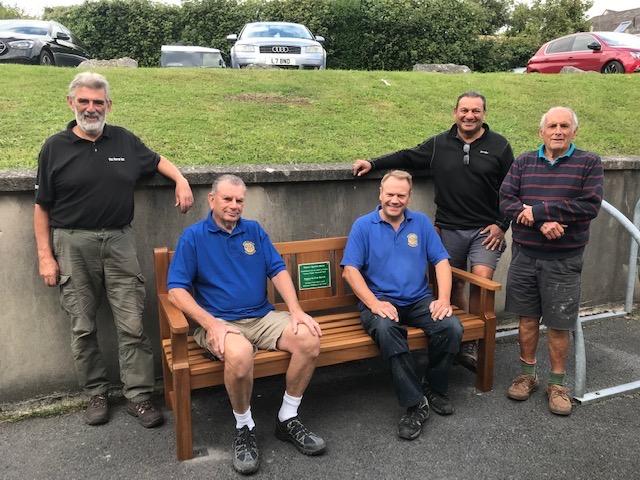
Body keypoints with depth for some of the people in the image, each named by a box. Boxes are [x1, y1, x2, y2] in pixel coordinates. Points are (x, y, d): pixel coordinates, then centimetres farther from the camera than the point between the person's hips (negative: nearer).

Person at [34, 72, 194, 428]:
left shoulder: (125, 141, 8)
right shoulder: (55, 147, 2)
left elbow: (156, 160, 26)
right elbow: (42, 207, 3)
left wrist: (181, 180, 8)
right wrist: (45, 256, -2)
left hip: (119, 241, 1)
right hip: (73, 245, -1)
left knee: (133, 324, -1)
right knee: (83, 328, 7)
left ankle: (140, 396, 10)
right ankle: (97, 394, 23)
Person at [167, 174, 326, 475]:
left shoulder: (255, 231, 13)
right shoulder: (193, 236, 1)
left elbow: (278, 271, 7)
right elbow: (176, 289, -7)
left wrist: (296, 310, -9)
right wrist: (211, 323, -20)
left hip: (262, 318, 5)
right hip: (219, 323, -4)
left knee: (309, 339, -22)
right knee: (240, 354, -38)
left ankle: (288, 420, -1)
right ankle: (244, 428, -8)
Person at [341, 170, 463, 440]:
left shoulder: (421, 222, 13)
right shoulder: (363, 225, 4)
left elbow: (441, 261, 8)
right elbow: (350, 270, -4)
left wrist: (444, 299, -9)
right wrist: (374, 304, -17)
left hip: (419, 300, 3)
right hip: (380, 301, -3)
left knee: (452, 328, -24)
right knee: (386, 330, -36)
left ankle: (434, 390, 2)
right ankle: (415, 404, -24)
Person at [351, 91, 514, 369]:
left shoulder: (499, 146, 3)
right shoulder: (439, 145, 8)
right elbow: (408, 157, 15)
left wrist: (502, 225, -2)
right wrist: (373, 164, 5)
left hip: (486, 230, -2)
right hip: (449, 229, 2)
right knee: (453, 286, 7)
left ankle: (471, 344, -2)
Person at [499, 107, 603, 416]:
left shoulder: (589, 163, 0)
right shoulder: (523, 162, 6)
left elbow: (590, 205, -13)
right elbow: (506, 200, -5)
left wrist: (538, 210, -16)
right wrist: (543, 223, -19)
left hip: (563, 260, -2)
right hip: (525, 255, 2)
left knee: (559, 325, 5)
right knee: (527, 318, 11)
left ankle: (557, 383, 22)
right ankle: (527, 375, 28)